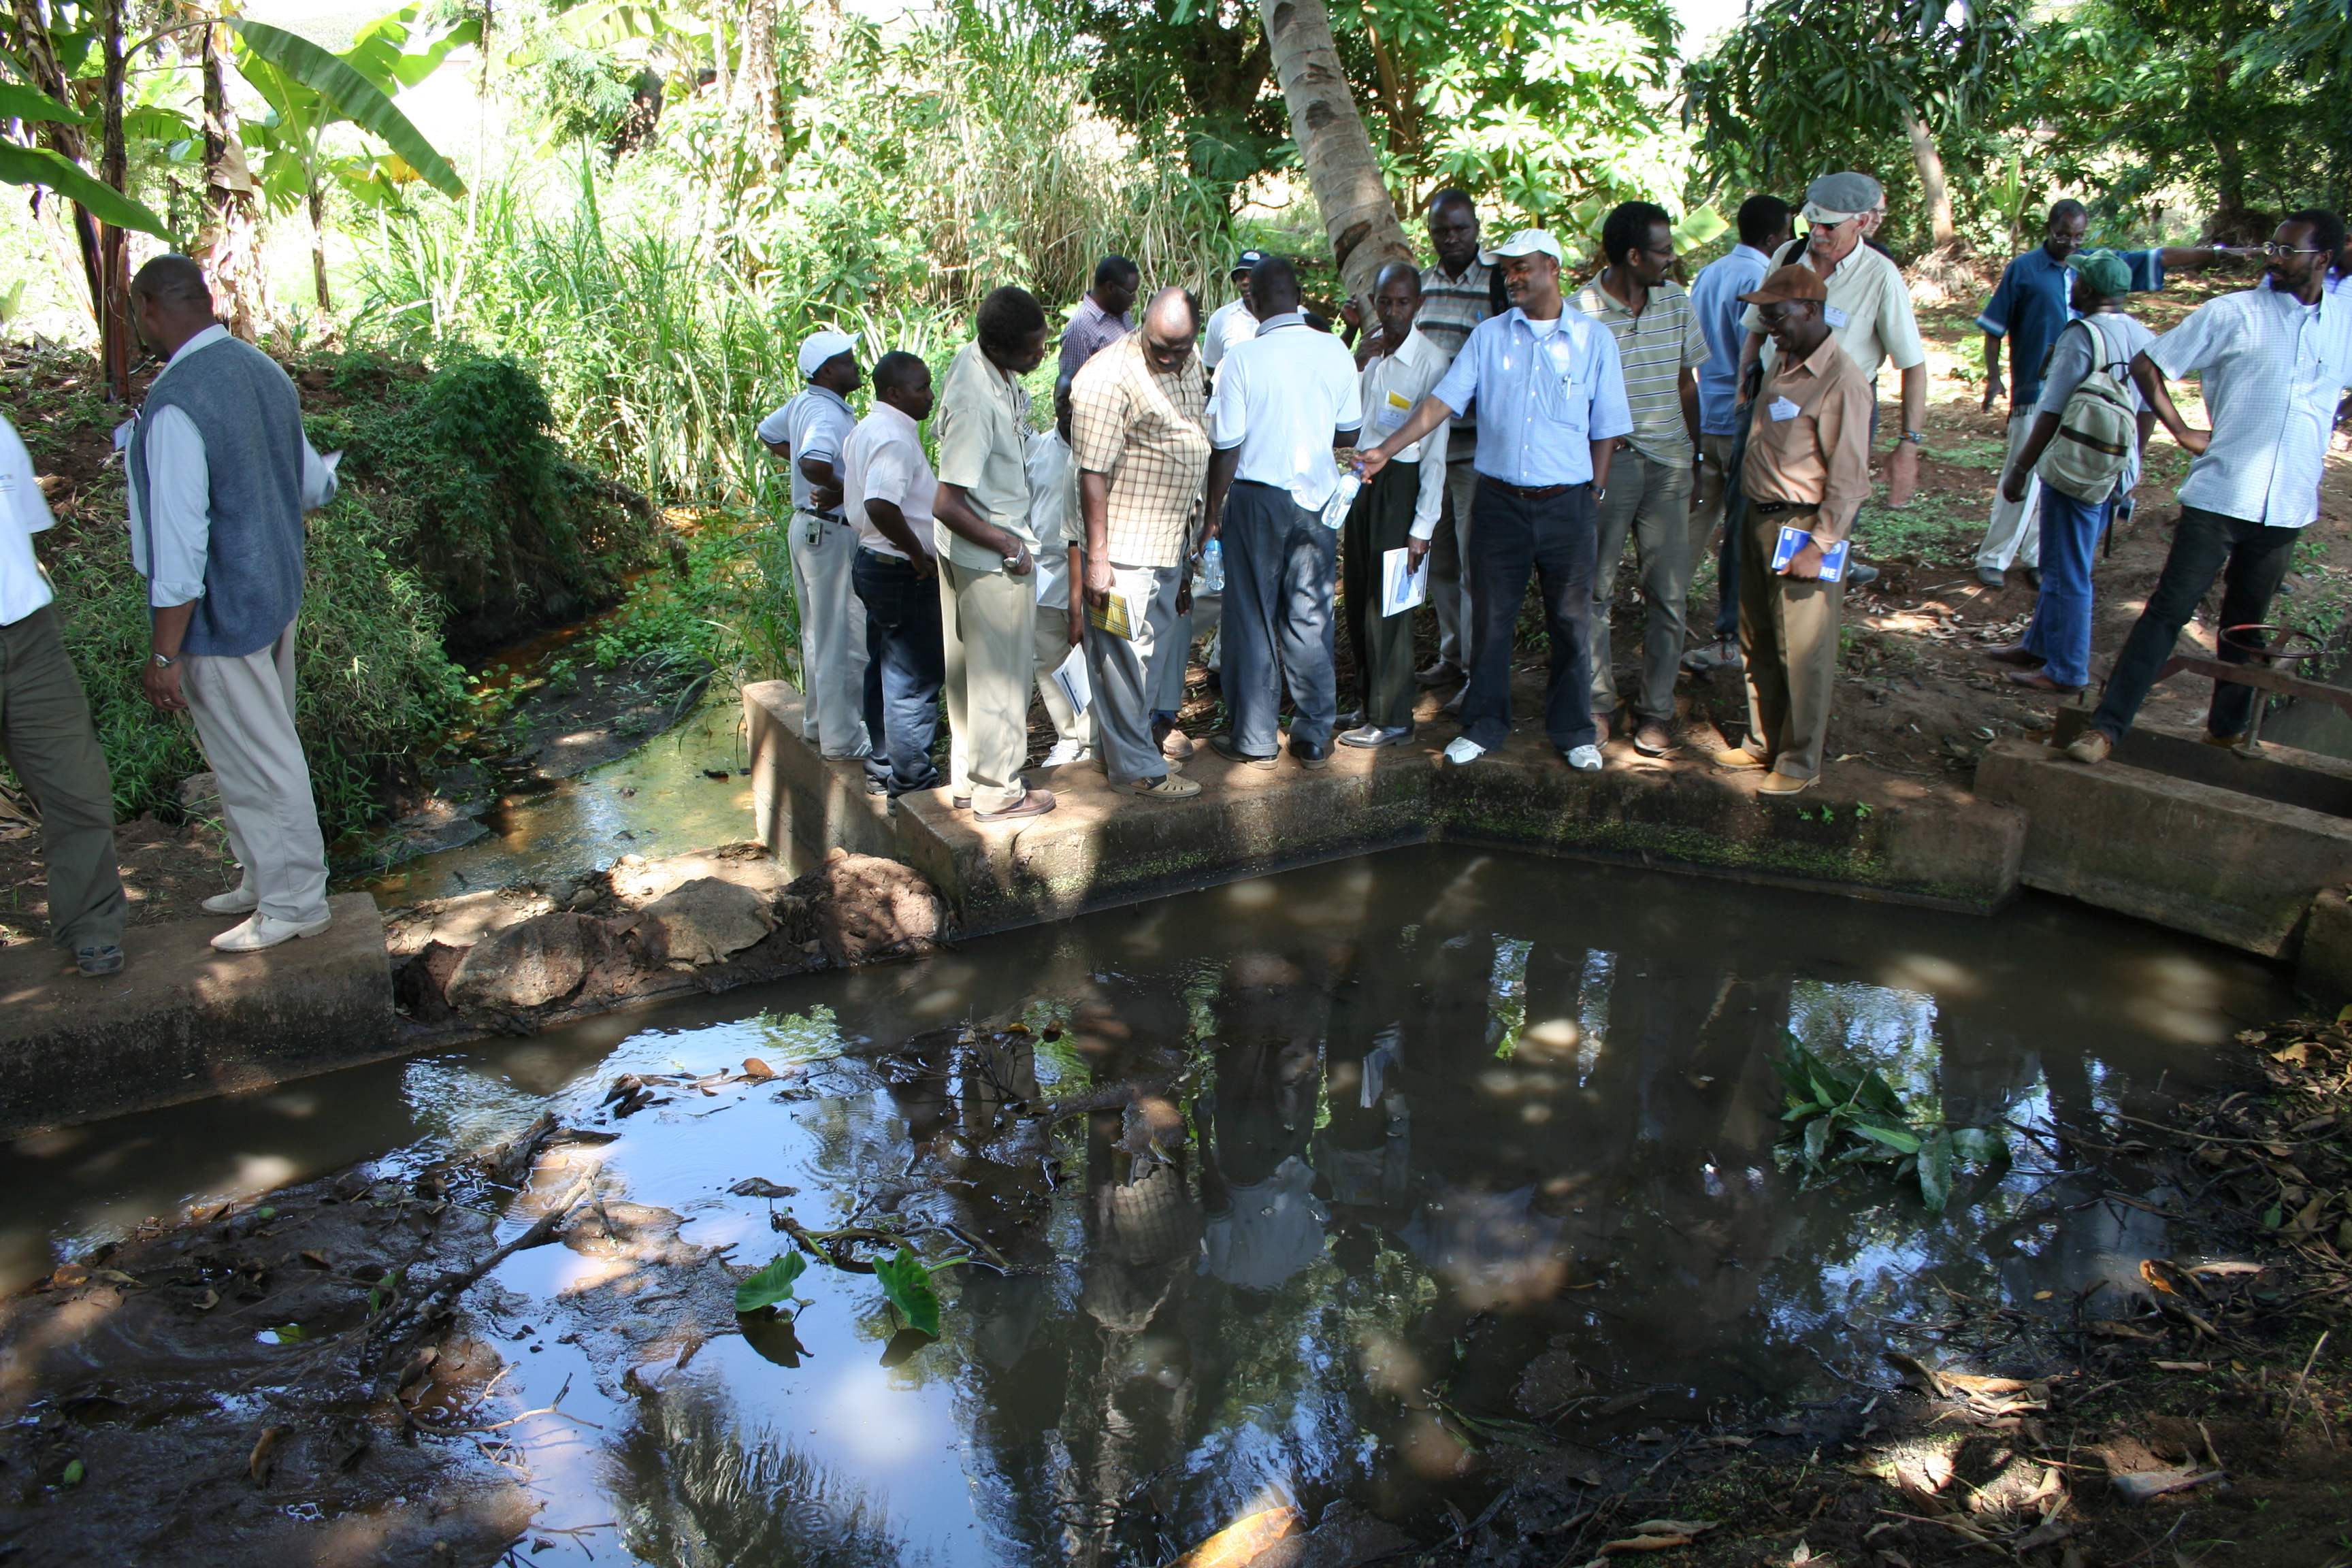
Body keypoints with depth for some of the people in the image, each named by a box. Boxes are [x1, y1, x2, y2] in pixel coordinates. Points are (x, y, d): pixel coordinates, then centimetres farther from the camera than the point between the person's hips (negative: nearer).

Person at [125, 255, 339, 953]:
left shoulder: (174, 405, -23)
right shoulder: (265, 372, 2)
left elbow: (180, 539, -23)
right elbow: (311, 486, 14)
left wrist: (164, 653, -18)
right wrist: (329, 479, 37)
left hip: (219, 614, -9)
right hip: (276, 592, 9)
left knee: (255, 761, 3)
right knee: (266, 748, 20)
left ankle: (292, 903, 15)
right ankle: (267, 879, 34)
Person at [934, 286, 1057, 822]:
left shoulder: (978, 359, 0)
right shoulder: (977, 401, -30)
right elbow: (948, 505, -32)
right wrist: (1011, 547, -19)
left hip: (964, 554, 10)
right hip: (992, 559, -10)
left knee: (970, 669, 19)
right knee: (1001, 677, 5)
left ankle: (969, 778, 33)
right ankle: (999, 793, 19)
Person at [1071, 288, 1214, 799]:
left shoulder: (1188, 369, 10)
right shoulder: (1111, 377, -17)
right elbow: (1093, 473, -19)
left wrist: (1189, 544, 22)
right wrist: (1097, 558, -22)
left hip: (1170, 544, 9)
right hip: (1125, 547, -9)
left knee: (1156, 651, 15)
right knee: (1126, 655, -2)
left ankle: (1135, 749, 28)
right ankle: (1135, 766, 8)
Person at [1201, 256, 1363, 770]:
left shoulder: (1242, 358, -13)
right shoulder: (1336, 352, -3)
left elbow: (1226, 447, -11)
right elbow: (1348, 433, 5)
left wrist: (1213, 514, -1)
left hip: (1257, 496, -3)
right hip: (1317, 496, 3)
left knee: (1253, 619, 8)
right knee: (1311, 618, 11)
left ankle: (1254, 739, 15)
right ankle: (1314, 737, 17)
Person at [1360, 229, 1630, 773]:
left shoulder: (1594, 339, 1)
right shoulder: (1488, 336, 3)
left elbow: (1605, 430, 4)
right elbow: (1441, 401, -2)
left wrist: (1595, 498, 0)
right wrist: (1386, 450, -12)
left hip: (1565, 503, -1)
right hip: (1498, 499, 1)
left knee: (1570, 622, 8)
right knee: (1490, 619, 8)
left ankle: (1574, 732, 23)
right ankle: (1483, 727, 22)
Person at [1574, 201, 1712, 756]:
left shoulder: (1676, 302, 7)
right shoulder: (1580, 311, -8)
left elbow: (1686, 384, 15)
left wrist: (1693, 456, 14)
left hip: (1668, 465, 4)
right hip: (1604, 464, -4)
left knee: (1668, 594, 3)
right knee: (1595, 590, 4)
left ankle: (1656, 710, 13)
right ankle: (1598, 702, 18)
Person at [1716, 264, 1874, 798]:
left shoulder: (1841, 380, -15)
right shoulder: (1782, 365, 12)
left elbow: (1847, 476, -17)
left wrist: (1819, 545, -19)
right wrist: (1751, 517, 16)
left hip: (1804, 526, -9)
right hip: (1761, 519, 9)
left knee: (1802, 652, -1)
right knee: (1757, 643, 15)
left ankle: (1800, 761, 10)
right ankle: (1762, 743, 28)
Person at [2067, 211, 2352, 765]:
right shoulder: (2233, 314, -4)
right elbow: (2146, 365, -1)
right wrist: (2182, 431, -5)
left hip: (2289, 506, 4)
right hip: (2219, 495, -4)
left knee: (2247, 624, 15)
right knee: (2168, 611, -8)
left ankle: (2227, 729, 29)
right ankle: (2107, 726, -7)